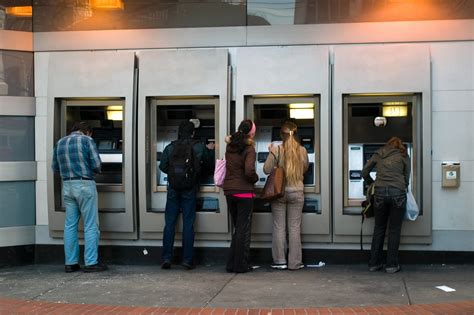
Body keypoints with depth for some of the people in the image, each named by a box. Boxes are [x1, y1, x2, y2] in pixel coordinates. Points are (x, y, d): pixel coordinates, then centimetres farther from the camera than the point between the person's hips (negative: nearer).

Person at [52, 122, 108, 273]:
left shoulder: (60, 143, 12)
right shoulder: (87, 140, -4)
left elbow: (55, 167, 15)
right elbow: (96, 165, -10)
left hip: (67, 185, 6)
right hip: (85, 185, -5)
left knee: (70, 225, 10)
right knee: (91, 226, -1)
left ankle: (70, 263, 12)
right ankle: (91, 263, -1)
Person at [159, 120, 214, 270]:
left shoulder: (170, 147, -1)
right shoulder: (199, 147, -3)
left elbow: (162, 167, 2)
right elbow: (210, 158, 10)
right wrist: (210, 149, 29)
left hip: (173, 189, 1)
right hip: (189, 190, -1)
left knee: (169, 223, 7)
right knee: (188, 224, 3)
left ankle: (166, 258, 6)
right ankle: (188, 259, 4)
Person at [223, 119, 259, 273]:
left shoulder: (230, 146, 6)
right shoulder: (249, 149, -13)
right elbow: (249, 171, -22)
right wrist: (255, 178, -2)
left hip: (229, 191, 6)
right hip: (244, 191, -6)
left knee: (237, 228, 16)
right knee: (244, 229, 4)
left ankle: (232, 263, 17)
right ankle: (241, 265, 8)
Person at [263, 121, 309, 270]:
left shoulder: (276, 150, -10)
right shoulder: (302, 151, -3)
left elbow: (267, 169, -8)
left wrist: (270, 153, 3)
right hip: (297, 192, 1)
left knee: (279, 227, 6)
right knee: (295, 227, 7)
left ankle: (280, 261, 9)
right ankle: (295, 262, 10)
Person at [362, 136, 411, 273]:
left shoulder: (378, 154, 16)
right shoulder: (403, 156, 11)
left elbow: (364, 173, 15)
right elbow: (406, 178, 9)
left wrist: (373, 184, 30)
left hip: (380, 192, 2)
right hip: (398, 193, -2)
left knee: (379, 228, 12)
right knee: (394, 230, 5)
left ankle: (374, 263, 15)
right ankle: (391, 265, 8)